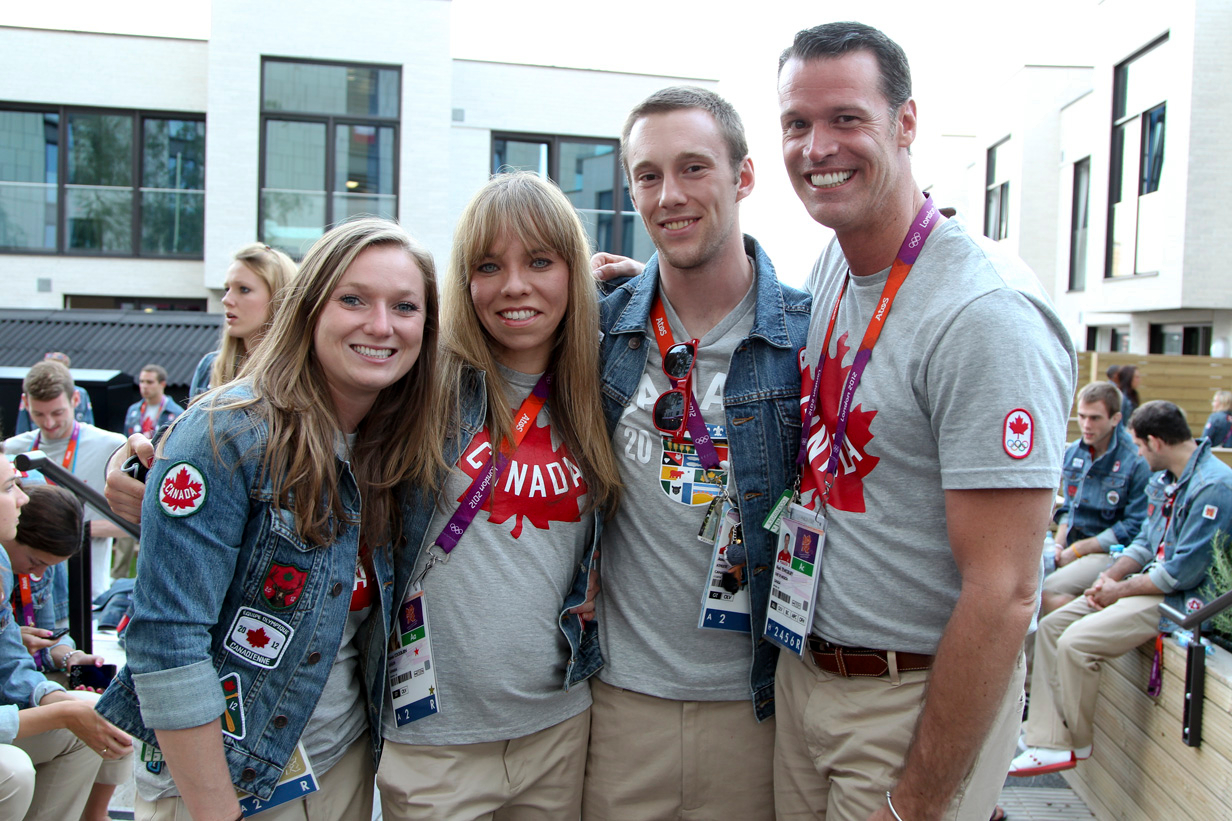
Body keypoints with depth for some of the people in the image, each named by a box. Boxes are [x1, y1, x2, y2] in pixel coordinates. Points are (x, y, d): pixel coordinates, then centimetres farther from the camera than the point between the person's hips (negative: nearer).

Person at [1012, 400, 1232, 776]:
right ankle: (1050, 743, -3)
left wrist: (1121, 590, -13)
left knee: (1076, 643, -23)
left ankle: (1078, 742, 3)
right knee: (1051, 626, 0)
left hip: (1180, 599, -10)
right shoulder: (1166, 479, 11)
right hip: (1150, 583, 10)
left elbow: (1183, 572, -22)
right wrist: (1111, 575, 0)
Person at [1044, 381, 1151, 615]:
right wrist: (1058, 544, 3)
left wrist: (1077, 550, -13)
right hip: (1074, 545, 7)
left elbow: (1135, 527, -14)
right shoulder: (1072, 453, 11)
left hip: (1111, 552, -7)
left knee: (1048, 591, -28)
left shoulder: (1137, 461, -11)